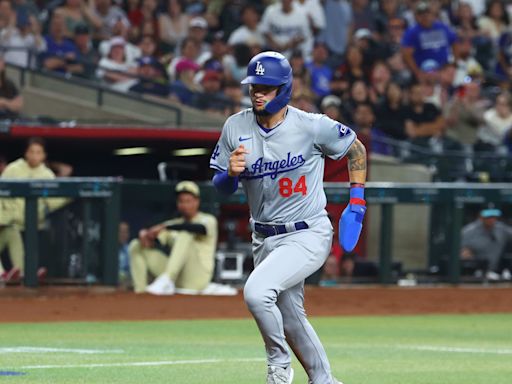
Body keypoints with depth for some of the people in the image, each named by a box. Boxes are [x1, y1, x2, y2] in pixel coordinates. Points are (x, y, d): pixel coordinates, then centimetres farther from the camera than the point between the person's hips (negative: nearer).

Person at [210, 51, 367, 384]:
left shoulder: (312, 126, -14)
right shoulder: (235, 128, -3)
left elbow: (356, 148, 3)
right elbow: (220, 187, 4)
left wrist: (357, 202, -1)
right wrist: (231, 173, -19)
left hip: (308, 235, -6)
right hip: (265, 240, 6)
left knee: (256, 292, -26)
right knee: (290, 319, 15)